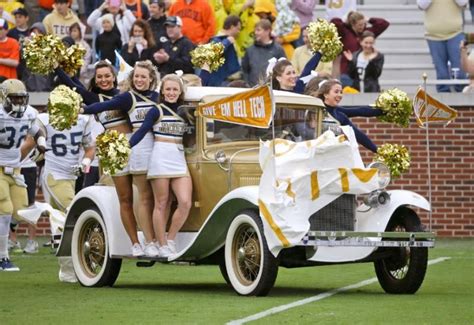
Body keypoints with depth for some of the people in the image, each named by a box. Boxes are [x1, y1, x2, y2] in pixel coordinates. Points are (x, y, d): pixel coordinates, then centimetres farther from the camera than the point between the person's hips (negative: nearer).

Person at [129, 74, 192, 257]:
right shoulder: (156, 111, 1)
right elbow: (141, 132, -8)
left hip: (180, 160, 4)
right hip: (160, 160, -4)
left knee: (185, 202, -9)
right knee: (161, 204, 0)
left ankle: (170, 240, 6)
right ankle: (163, 247, 4)